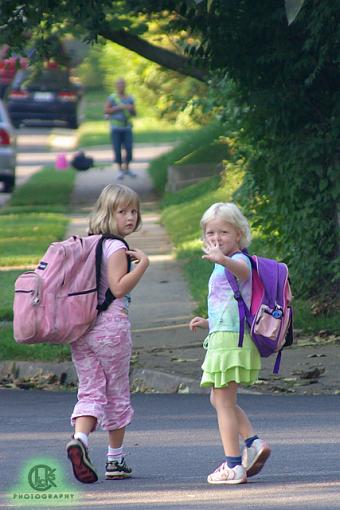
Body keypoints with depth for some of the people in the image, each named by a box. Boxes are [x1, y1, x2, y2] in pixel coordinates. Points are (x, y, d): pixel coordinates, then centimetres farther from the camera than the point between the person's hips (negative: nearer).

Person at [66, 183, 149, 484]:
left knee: (90, 390, 3)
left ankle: (80, 438, -25)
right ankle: (115, 460, 14)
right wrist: (142, 264, -18)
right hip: (111, 325, -6)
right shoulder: (116, 248, -11)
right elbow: (119, 287, -19)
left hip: (81, 327, 6)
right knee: (117, 393, 7)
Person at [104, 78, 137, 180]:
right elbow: (106, 111, -9)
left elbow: (134, 113, 14)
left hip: (127, 127, 3)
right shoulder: (112, 98, -1)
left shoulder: (130, 98, 9)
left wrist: (132, 109, -9)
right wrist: (118, 108, -16)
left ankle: (127, 169, 13)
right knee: (117, 150, -2)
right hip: (116, 128, -3)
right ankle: (120, 170, 7)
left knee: (129, 149, -2)